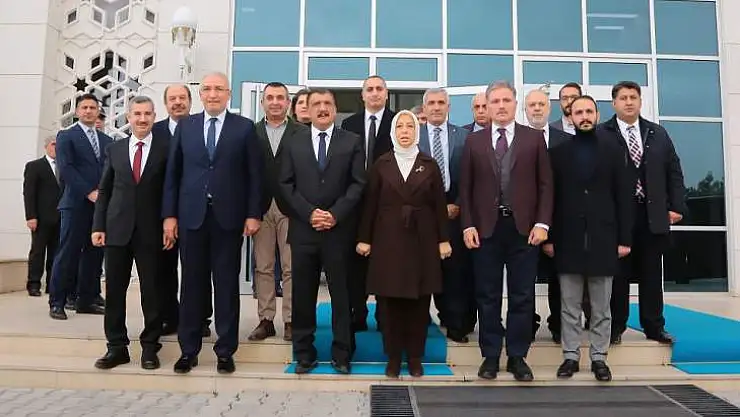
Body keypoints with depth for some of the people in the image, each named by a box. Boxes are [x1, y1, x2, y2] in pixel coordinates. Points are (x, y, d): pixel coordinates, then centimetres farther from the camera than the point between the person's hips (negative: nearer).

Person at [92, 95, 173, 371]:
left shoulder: (165, 149, 1)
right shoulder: (114, 149, 11)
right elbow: (104, 191, 10)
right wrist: (98, 226, 3)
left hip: (151, 230, -3)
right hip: (117, 229, 3)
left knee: (151, 291, 4)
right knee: (114, 289, 7)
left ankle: (150, 347, 15)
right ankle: (116, 346, 19)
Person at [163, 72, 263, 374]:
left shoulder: (244, 127, 3)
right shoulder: (185, 126, 10)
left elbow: (254, 174, 0)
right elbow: (173, 173, 8)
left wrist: (253, 214, -6)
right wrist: (169, 214, 2)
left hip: (229, 217, -2)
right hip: (191, 216, 2)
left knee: (227, 284, 5)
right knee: (192, 283, 8)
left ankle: (225, 350, 16)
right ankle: (188, 350, 19)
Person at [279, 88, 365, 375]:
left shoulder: (352, 142, 6)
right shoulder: (294, 144, 12)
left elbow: (358, 184, -1)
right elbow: (286, 184, 5)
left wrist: (335, 214, -12)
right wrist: (309, 213, -9)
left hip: (339, 230, -1)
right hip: (303, 229, 2)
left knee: (341, 294, 5)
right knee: (303, 294, 7)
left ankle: (342, 355, 17)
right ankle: (304, 353, 20)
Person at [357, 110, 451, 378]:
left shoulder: (429, 164, 5)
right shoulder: (382, 164, 4)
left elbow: (439, 204, 4)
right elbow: (370, 203, 3)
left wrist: (444, 239, -1)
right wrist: (364, 238, -1)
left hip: (422, 240, 1)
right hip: (388, 239, 0)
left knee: (419, 301, 5)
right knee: (390, 300, 3)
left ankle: (415, 358, 18)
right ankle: (393, 358, 16)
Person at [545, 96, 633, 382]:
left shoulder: (613, 150, 7)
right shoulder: (558, 152, 5)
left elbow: (624, 196, 4)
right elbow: (550, 197, 3)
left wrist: (625, 238, -1)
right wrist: (548, 237, -2)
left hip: (603, 238, 1)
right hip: (568, 239, 0)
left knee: (601, 307, 9)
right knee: (570, 307, 6)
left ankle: (599, 358, 20)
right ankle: (570, 356, 17)